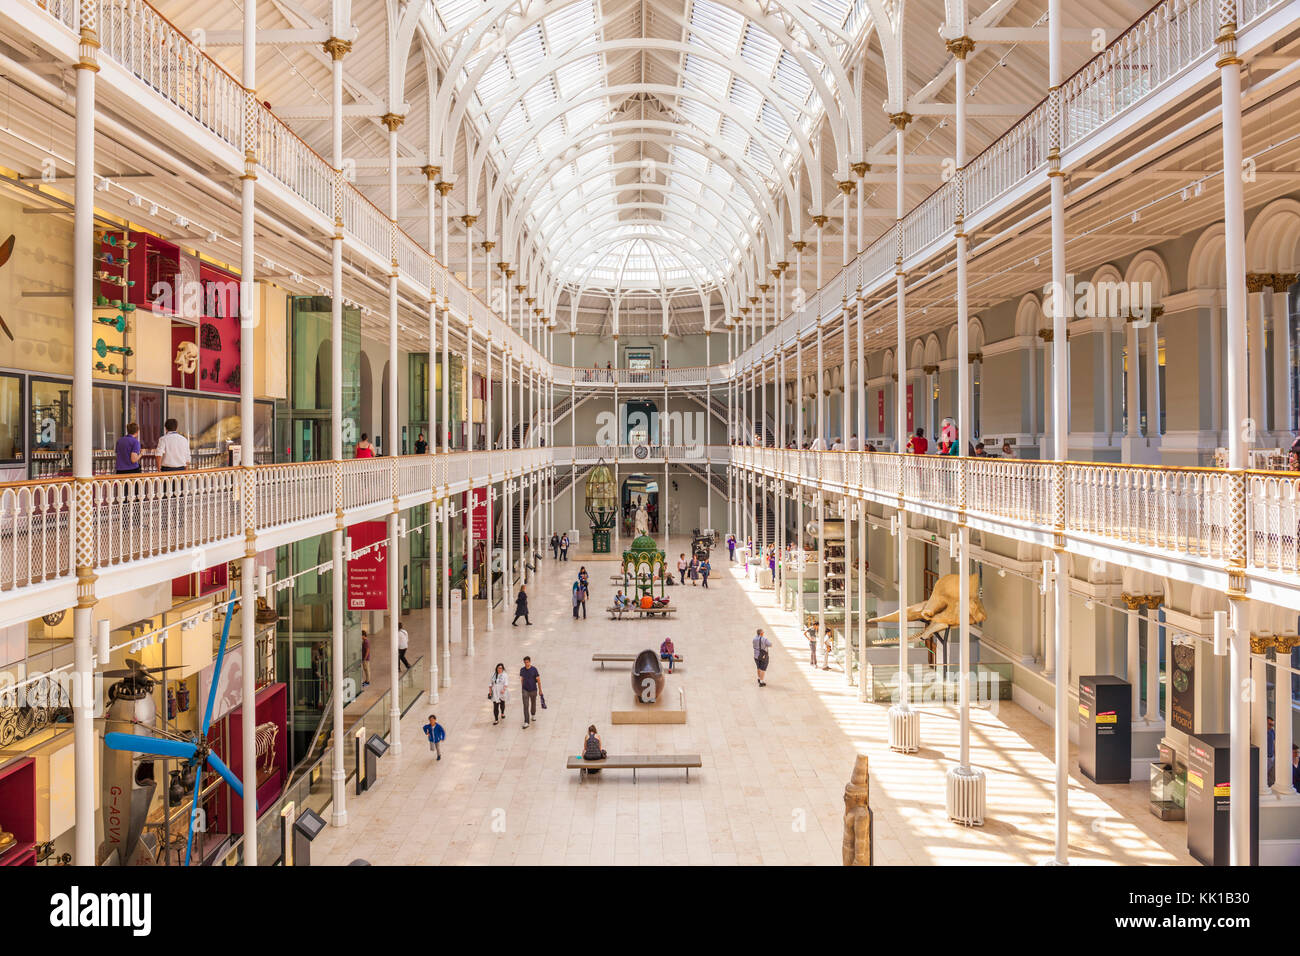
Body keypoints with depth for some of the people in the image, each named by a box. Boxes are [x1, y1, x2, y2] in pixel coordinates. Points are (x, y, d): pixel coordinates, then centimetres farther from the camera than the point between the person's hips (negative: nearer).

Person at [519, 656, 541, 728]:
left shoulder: (534, 669, -13)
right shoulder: (522, 670, -4)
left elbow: (538, 680, -7)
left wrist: (540, 690, -4)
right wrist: (522, 688, 17)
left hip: (533, 690, -1)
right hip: (525, 690, 1)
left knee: (533, 703, 20)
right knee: (525, 706, -9)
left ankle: (533, 715, 48)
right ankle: (526, 722, -11)